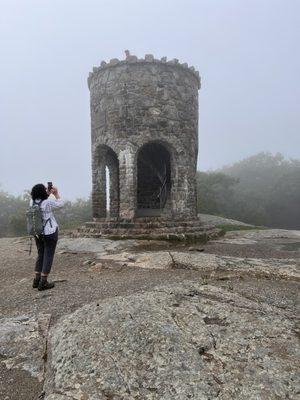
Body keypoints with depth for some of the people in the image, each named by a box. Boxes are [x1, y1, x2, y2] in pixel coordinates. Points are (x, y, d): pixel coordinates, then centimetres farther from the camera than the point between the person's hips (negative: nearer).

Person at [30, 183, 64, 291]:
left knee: (40, 255, 17)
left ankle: (36, 280, 19)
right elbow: (60, 204, -3)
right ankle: (43, 283, 4)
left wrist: (48, 194, 14)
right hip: (50, 232, -6)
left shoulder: (32, 202, 0)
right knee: (48, 256, 2)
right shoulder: (48, 202, -18)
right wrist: (56, 193, 4)